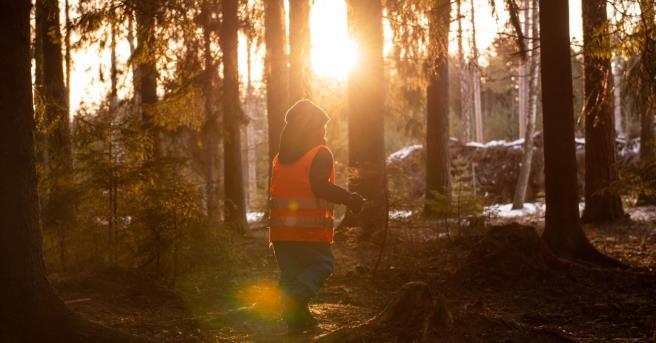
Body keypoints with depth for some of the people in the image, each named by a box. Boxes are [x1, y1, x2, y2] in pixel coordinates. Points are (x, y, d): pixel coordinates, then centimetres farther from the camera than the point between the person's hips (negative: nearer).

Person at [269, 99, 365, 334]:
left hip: (280, 229, 6)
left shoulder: (280, 157, 14)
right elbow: (320, 186, -21)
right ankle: (295, 297, -19)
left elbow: (277, 193, 16)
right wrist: (349, 198, -13)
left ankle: (296, 318, 8)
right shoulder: (320, 154, -7)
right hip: (310, 229, -6)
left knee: (290, 273, 11)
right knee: (322, 265, 6)